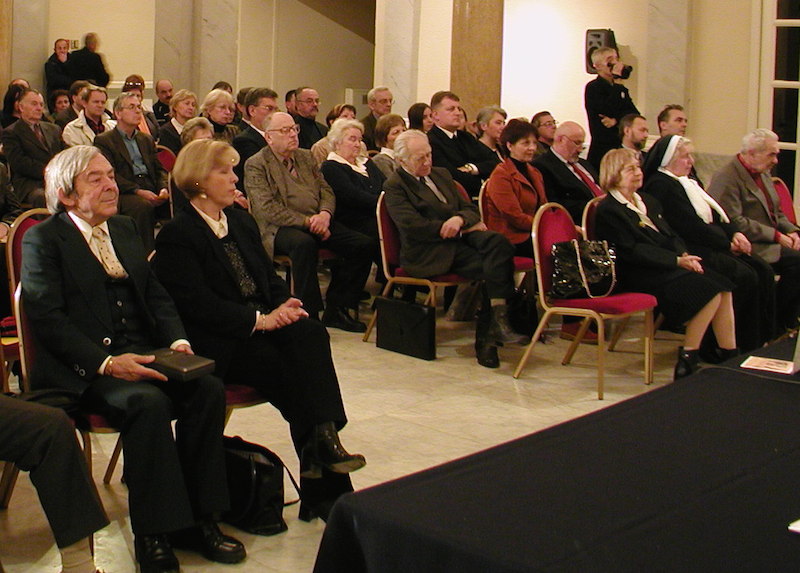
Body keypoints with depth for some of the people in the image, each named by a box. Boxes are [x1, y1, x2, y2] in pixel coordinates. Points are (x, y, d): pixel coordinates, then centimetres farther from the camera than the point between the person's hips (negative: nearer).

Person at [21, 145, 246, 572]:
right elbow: (47, 319, -11)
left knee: (208, 389, -20)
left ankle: (198, 519, -10)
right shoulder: (41, 240, 0)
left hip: (141, 354, 6)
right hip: (82, 369, -6)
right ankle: (152, 535, -21)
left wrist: (177, 340, -3)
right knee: (147, 402, -33)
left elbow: (156, 296, 17)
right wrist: (106, 362, -23)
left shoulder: (124, 230, 21)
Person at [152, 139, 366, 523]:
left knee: (312, 334, -26)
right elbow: (198, 303, -15)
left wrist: (285, 304, -5)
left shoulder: (241, 221, 20)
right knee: (287, 367, -29)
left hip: (262, 324, 6)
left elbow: (269, 276, 18)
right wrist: (258, 320, -21)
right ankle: (326, 489, -25)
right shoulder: (176, 236, -5)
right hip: (218, 343, -6)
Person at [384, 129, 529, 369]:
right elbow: (413, 226, -12)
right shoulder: (395, 186, 2)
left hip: (460, 238, 7)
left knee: (498, 242, -26)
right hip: (428, 253, -7)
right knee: (493, 268, -29)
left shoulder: (441, 174, 23)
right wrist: (457, 228, -10)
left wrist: (460, 219, -8)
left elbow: (470, 208, 19)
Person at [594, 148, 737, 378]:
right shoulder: (607, 210, -6)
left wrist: (684, 254, -5)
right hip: (639, 277, -8)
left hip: (670, 267, 8)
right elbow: (632, 251, -15)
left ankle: (731, 357, -11)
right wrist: (677, 260, -18)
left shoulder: (649, 201, 22)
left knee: (723, 286, -13)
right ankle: (687, 359, -16)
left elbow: (671, 236, 17)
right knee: (711, 291, -22)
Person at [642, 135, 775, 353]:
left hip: (710, 245, 10)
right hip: (691, 251, -10)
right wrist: (727, 244, -10)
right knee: (744, 276, -23)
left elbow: (715, 213, 20)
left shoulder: (688, 182, 22)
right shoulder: (661, 185, -11)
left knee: (763, 271, -6)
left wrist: (734, 233, 0)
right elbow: (691, 227, -17)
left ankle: (763, 340, -6)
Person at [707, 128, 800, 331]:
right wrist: (777, 236, -18)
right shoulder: (727, 178, -12)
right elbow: (735, 222, -20)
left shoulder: (763, 174, 19)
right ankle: (776, 322, -10)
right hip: (751, 246, -9)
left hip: (770, 241, 9)